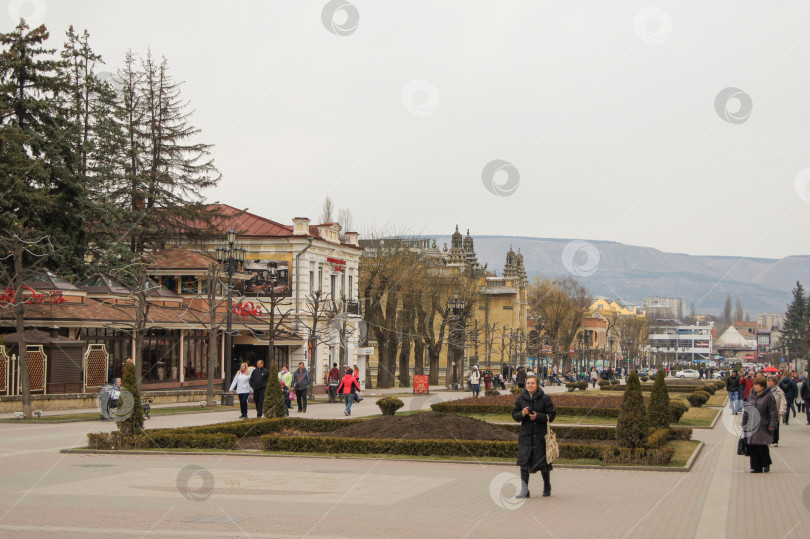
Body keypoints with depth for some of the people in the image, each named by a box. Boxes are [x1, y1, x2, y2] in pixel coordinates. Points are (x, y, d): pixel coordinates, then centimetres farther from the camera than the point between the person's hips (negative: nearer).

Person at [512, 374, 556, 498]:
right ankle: (524, 490, -2)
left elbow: (551, 415, -4)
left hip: (541, 434, -2)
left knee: (543, 462, 4)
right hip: (525, 435, 2)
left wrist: (538, 416, -18)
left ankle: (547, 487, 25)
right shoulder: (520, 399, 6)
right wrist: (522, 414, -12)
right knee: (524, 462, -4)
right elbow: (514, 415, 10)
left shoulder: (545, 398, -3)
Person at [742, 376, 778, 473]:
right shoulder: (751, 395, 13)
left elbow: (773, 412, -7)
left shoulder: (769, 396, -7)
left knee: (762, 446, -5)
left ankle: (766, 464, 17)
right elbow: (746, 410, 20)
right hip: (751, 426, 6)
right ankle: (756, 467, 10)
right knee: (753, 446, 3)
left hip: (762, 426, -6)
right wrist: (744, 424, 18)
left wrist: (772, 425, -13)